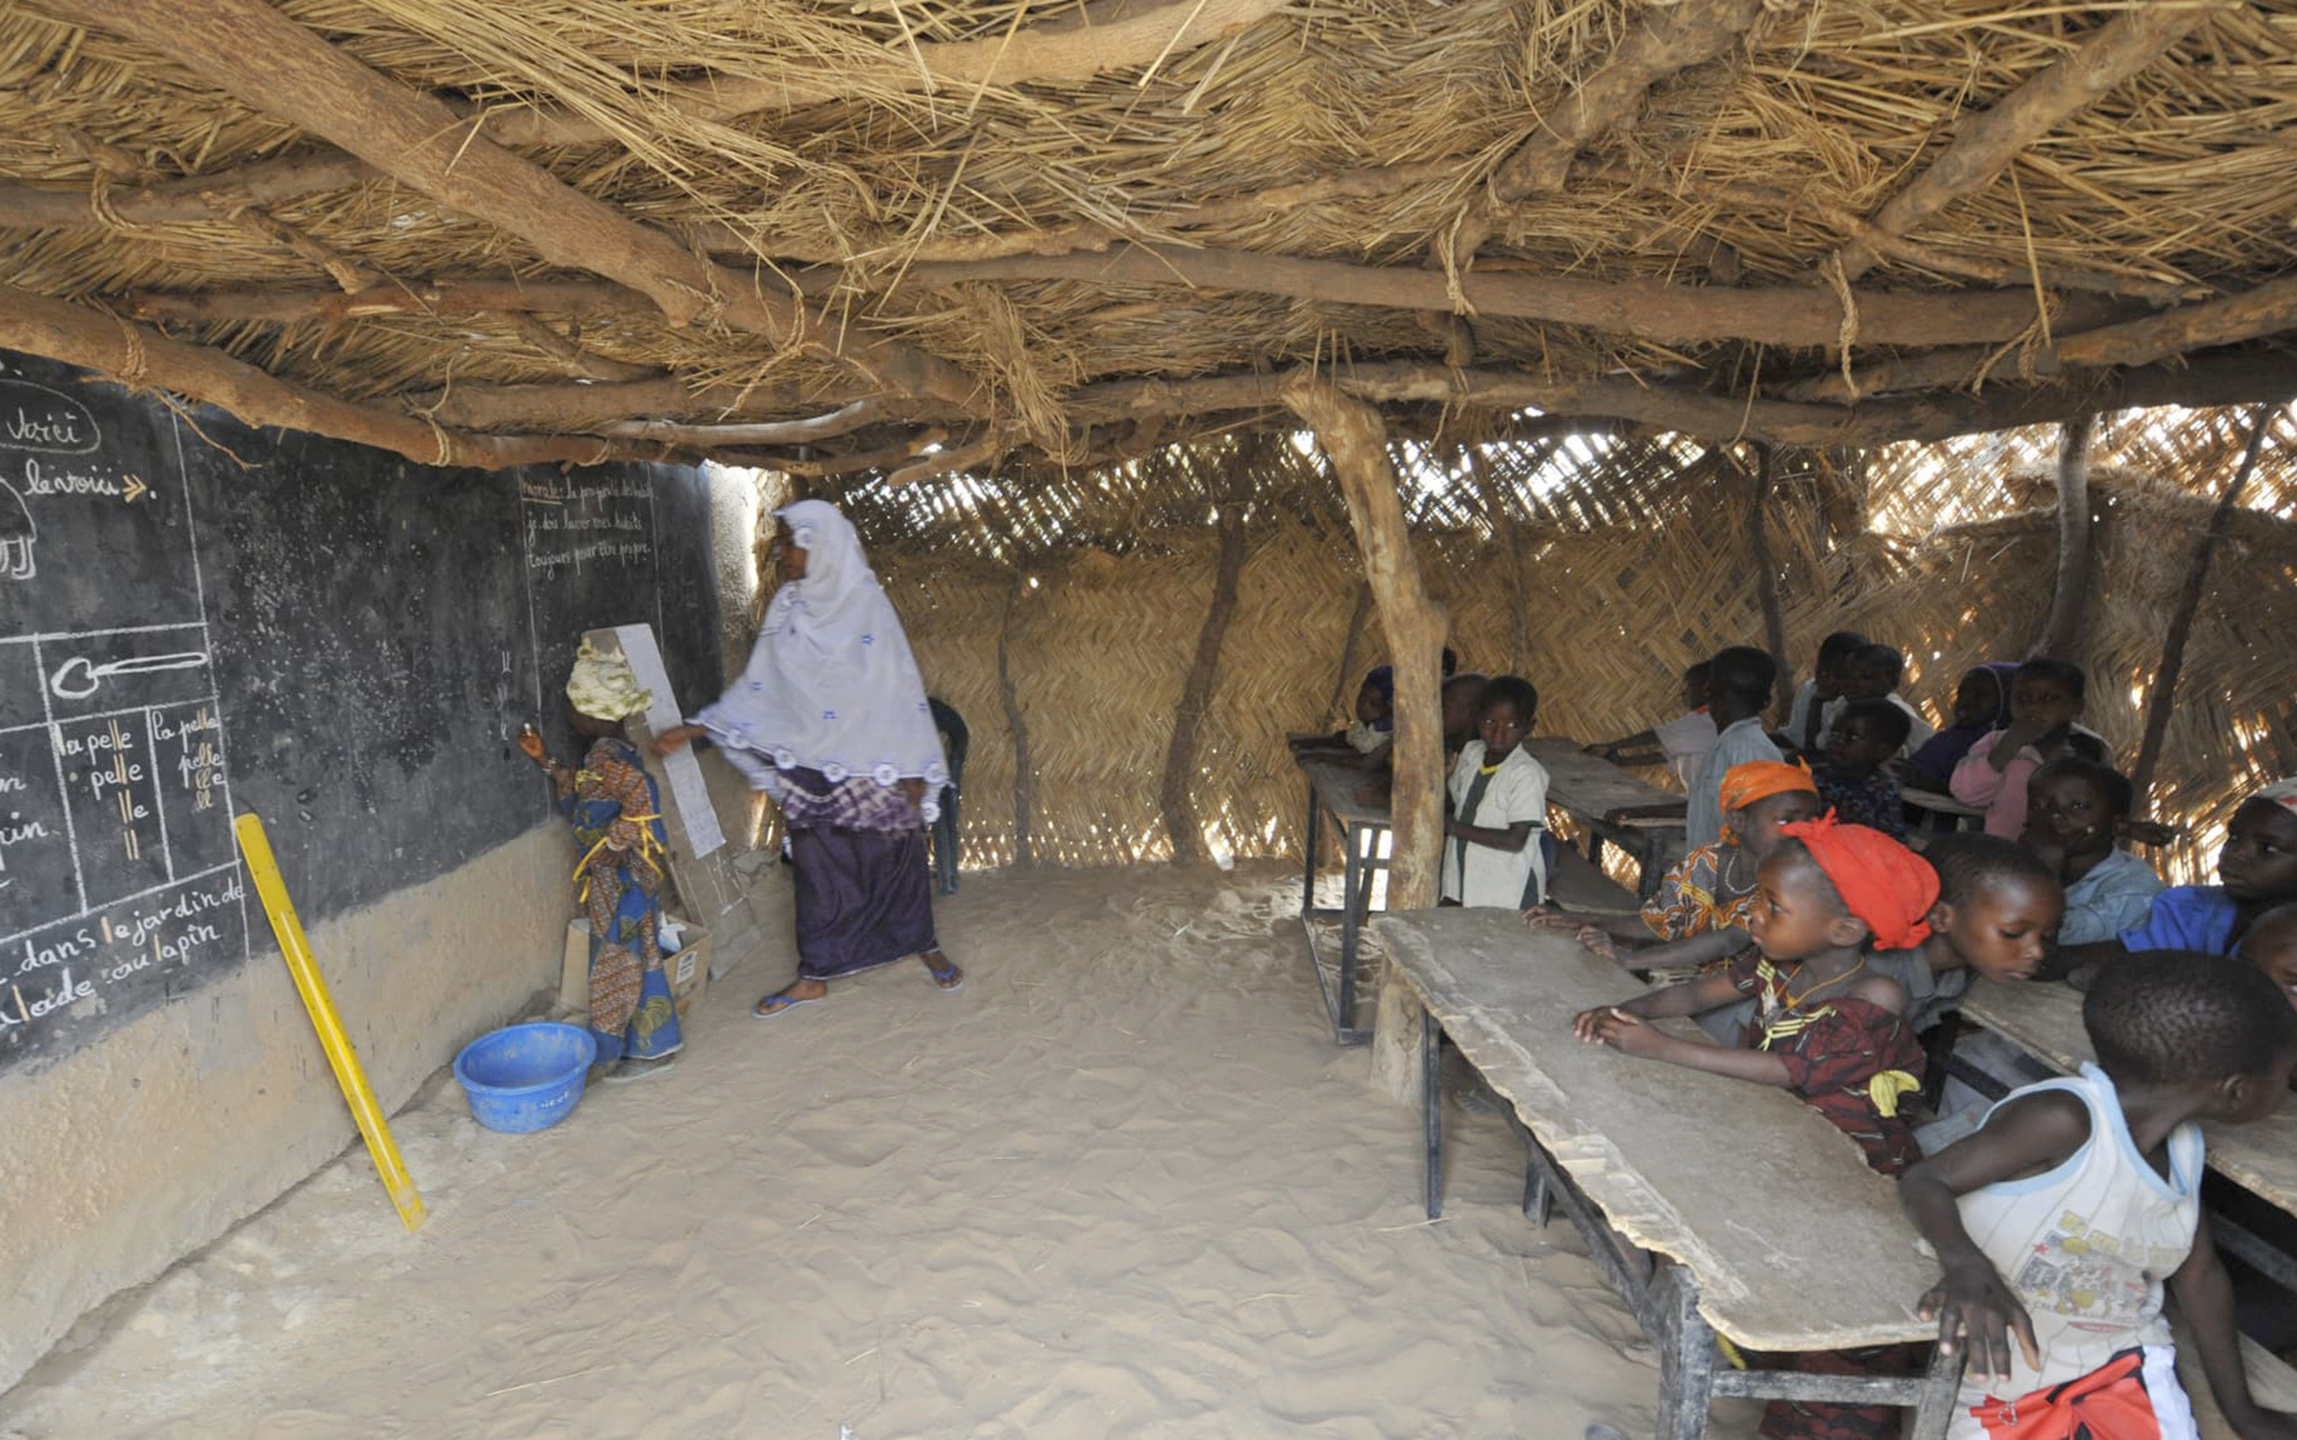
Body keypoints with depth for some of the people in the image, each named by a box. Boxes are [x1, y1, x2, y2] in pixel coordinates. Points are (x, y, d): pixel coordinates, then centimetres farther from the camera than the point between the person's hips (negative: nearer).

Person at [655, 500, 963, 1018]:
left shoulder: (867, 605, -10)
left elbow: (902, 688, -9)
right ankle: (814, 976, 20)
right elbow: (758, 686, 8)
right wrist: (696, 728, 1)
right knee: (816, 866, 9)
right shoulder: (787, 608, 3)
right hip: (810, 767, 4)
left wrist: (913, 769, -11)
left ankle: (925, 945, 30)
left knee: (896, 856, 9)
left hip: (873, 766, -3)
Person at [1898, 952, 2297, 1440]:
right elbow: (1925, 1181, -29)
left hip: (2122, 1352, 6)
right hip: (2004, 1352, -6)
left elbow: (2202, 1277, 13)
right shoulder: (2065, 1119, -28)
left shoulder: (2183, 1149, -1)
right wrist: (1966, 1266, -48)